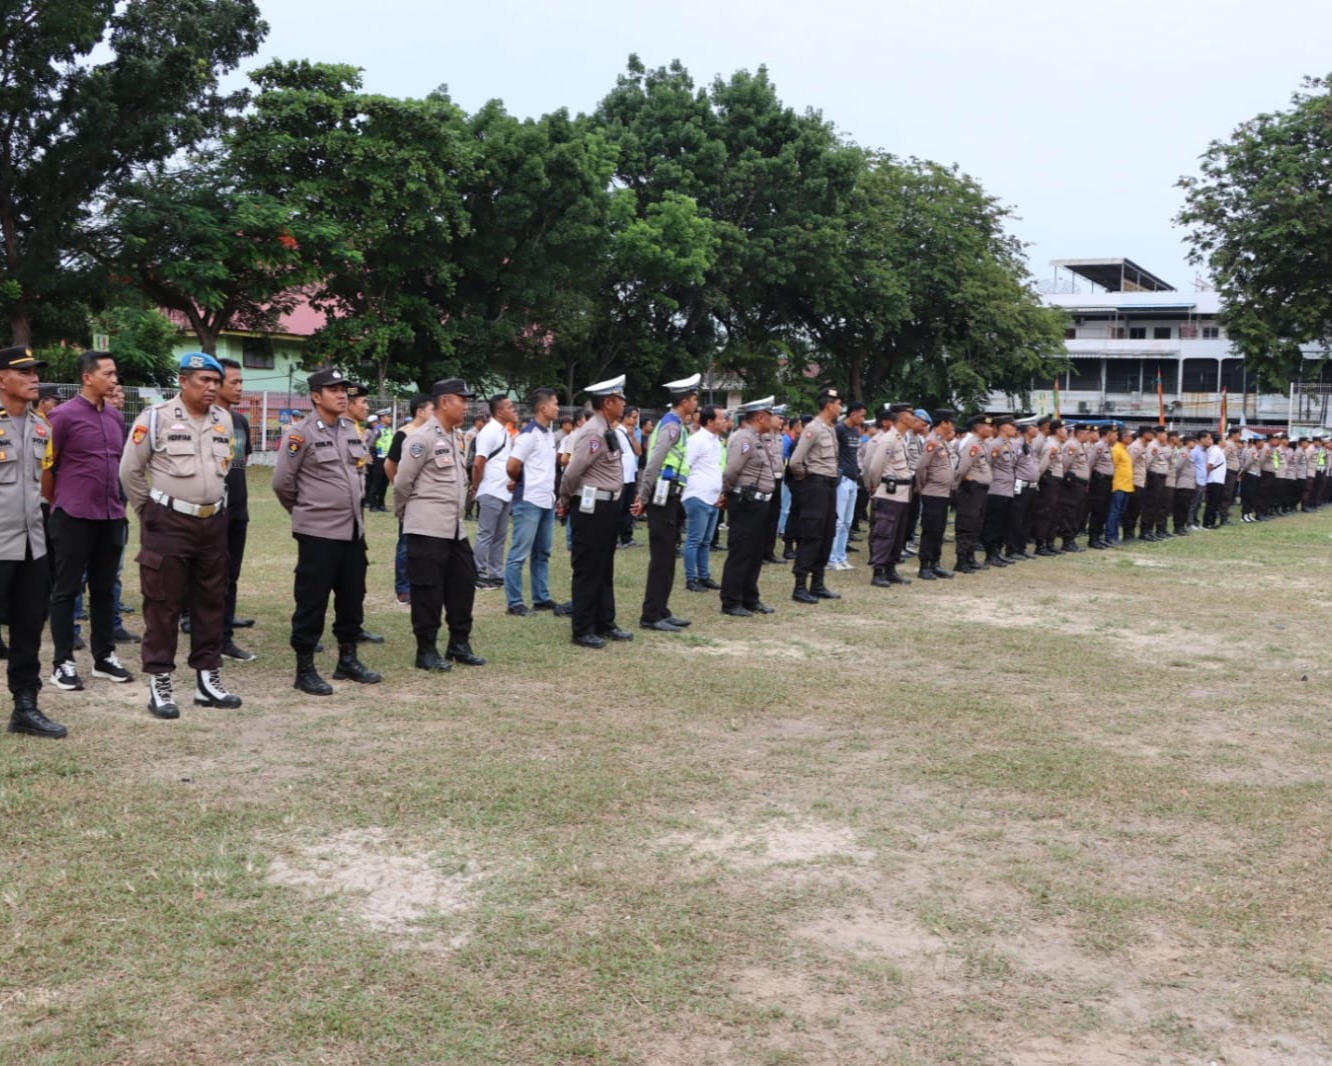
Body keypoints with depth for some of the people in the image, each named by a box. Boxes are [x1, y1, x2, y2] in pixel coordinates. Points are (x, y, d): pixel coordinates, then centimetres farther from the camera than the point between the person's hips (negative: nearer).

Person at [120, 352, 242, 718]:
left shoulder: (224, 420, 7)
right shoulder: (156, 417, -10)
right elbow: (130, 471, -5)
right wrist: (149, 512, 1)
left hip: (213, 522, 6)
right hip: (168, 523, -6)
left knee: (211, 602, 10)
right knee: (162, 604, 0)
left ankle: (208, 680, 20)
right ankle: (160, 685, 7)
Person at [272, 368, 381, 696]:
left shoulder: (352, 430, 10)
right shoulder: (300, 433, -11)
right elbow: (282, 482, -9)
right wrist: (304, 510, 4)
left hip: (354, 529, 7)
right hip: (318, 532, -7)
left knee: (352, 598, 13)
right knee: (312, 602, -1)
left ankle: (347, 659, 26)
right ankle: (305, 670, 8)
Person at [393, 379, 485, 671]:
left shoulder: (457, 437, 13)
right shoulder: (422, 438, -13)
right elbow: (402, 483, -10)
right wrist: (405, 514, 2)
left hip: (455, 526, 8)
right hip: (427, 528, -8)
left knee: (463, 584, 12)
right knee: (428, 590, -2)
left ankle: (459, 644, 23)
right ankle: (426, 651, 8)